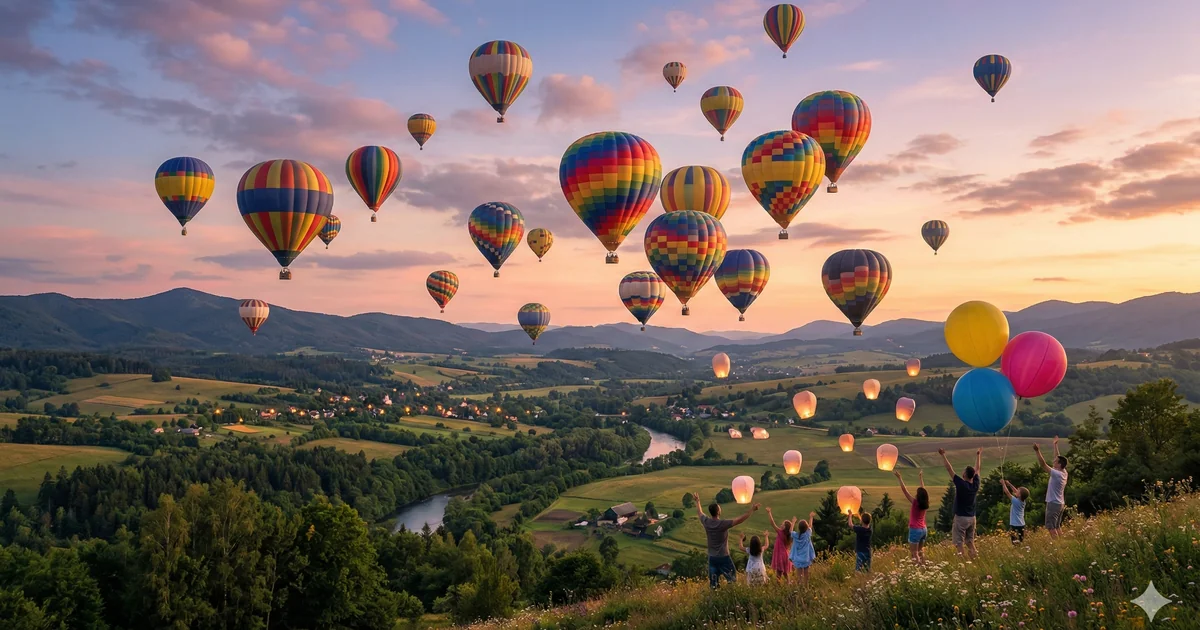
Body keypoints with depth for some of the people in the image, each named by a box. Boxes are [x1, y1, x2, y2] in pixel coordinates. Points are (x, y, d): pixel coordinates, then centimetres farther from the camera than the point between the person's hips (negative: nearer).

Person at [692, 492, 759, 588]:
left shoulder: (706, 522, -5)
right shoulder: (723, 523, -22)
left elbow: (700, 512, 15)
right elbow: (739, 520, -24)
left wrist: (697, 501, 32)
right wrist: (751, 510, -20)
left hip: (712, 558, 5)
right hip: (723, 557, -5)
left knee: (713, 583, 11)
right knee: (732, 579, 8)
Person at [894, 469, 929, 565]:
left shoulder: (915, 503, -16)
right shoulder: (925, 504, -1)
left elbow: (904, 490, -15)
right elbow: (923, 490, 13)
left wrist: (900, 478, -11)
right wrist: (921, 478, 25)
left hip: (915, 530, -7)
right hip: (924, 529, 7)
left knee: (914, 553, -2)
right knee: (920, 551, 19)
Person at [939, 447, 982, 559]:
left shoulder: (961, 484, -18)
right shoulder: (975, 484, -2)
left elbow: (949, 469, -17)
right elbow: (977, 468, 12)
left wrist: (943, 455, -12)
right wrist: (978, 455, 25)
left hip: (961, 517, -6)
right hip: (972, 517, 6)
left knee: (959, 542, -3)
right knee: (970, 541, 17)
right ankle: (974, 559, 10)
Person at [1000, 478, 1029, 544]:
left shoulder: (1015, 501, -16)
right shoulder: (1023, 501, 4)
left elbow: (1007, 492, -11)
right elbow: (1015, 491, 17)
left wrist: (1003, 483, 0)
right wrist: (1009, 484, 20)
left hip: (1015, 526, -8)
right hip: (1022, 525, 8)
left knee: (1016, 543, -11)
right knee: (1021, 542, 15)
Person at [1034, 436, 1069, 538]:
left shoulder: (1057, 474, -19)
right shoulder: (1064, 472, 4)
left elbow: (1043, 464, -25)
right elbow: (1058, 458, 15)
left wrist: (1038, 451, -31)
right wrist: (1055, 445, 21)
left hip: (1053, 503, -9)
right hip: (1060, 503, 9)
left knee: (1051, 527, -6)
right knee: (1057, 527, 15)